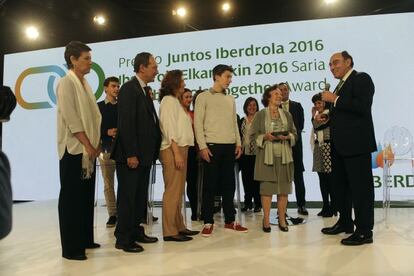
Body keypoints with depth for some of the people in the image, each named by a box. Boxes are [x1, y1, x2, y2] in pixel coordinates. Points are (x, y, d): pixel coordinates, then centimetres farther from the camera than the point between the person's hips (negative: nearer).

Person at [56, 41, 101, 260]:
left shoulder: (85, 84, 15)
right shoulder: (66, 83, -9)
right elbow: (71, 119, -17)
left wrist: (96, 143, 6)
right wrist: (88, 145, -16)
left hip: (88, 149, 8)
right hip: (74, 149, -8)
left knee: (86, 196, 13)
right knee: (71, 198, -2)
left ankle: (84, 239, 24)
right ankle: (70, 247, 7)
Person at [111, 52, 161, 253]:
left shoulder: (145, 90, 16)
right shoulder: (129, 88, -11)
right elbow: (126, 123, -18)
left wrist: (151, 151, 9)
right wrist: (131, 154, -21)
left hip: (143, 154, 9)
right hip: (131, 155, -9)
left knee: (140, 197, 15)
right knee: (127, 197, 1)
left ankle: (136, 232, 28)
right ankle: (123, 239, 12)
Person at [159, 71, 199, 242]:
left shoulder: (175, 101, 22)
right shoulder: (168, 100, -6)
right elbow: (169, 129, -15)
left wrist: (181, 152, 10)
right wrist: (177, 153, -20)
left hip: (180, 149, 9)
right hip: (172, 150, -9)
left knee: (178, 191, 12)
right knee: (172, 191, -7)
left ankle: (178, 226, 19)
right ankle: (169, 231, -2)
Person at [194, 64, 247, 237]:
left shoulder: (230, 99, 17)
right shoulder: (204, 97, 1)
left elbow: (234, 123, 18)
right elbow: (198, 123, -5)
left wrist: (238, 143, 8)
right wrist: (202, 146, -12)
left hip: (229, 146, 5)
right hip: (212, 145, -5)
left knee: (229, 183, 8)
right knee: (210, 184, 0)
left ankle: (230, 220, 18)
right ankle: (208, 222, 9)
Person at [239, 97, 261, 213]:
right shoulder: (242, 120, 15)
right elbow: (240, 136, 16)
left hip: (256, 152, -4)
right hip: (245, 153, 4)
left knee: (256, 178, -2)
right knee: (246, 178, 6)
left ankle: (258, 204, 6)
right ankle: (248, 202, 16)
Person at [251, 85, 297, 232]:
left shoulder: (287, 114, 14)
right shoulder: (260, 114, 4)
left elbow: (294, 134, 13)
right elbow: (253, 135, 1)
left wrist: (287, 136, -8)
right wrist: (265, 137, -15)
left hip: (284, 156, 3)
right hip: (267, 156, -3)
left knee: (284, 188, 2)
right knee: (266, 187, -2)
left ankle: (282, 219, 11)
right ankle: (266, 220, 7)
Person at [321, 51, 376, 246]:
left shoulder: (361, 78, -5)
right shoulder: (341, 85, 20)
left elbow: (363, 106, -21)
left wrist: (335, 100, -15)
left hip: (356, 144, -9)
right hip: (340, 145, 10)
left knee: (360, 186, -3)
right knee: (340, 185, 16)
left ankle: (364, 231, 6)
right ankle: (345, 222, 30)